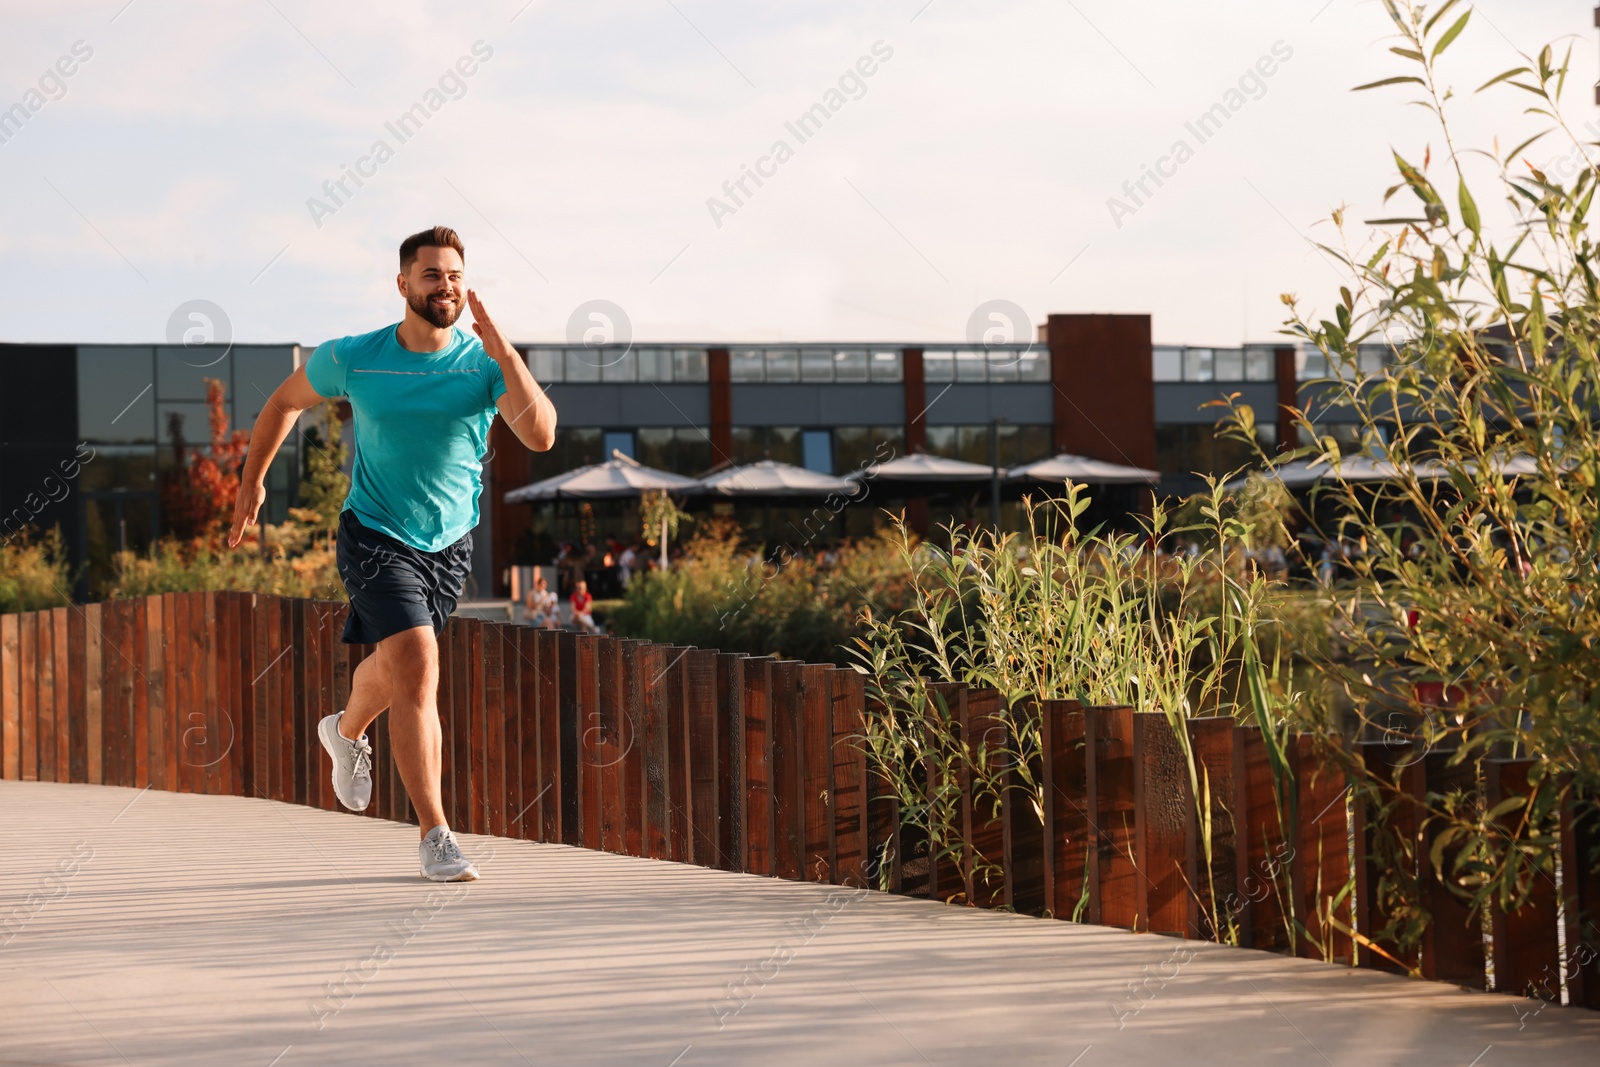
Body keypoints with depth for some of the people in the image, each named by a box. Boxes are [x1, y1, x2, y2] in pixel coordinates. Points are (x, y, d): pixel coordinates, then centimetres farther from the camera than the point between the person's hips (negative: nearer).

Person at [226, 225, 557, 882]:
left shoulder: (485, 362, -11)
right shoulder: (352, 358, -11)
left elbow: (540, 436, -26)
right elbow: (285, 402, 9)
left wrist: (503, 353, -32)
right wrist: (252, 479, 10)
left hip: (449, 544, 3)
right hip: (375, 535, -3)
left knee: (395, 666, 24)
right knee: (418, 666, -21)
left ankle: (347, 731, 60)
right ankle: (434, 838, -19)